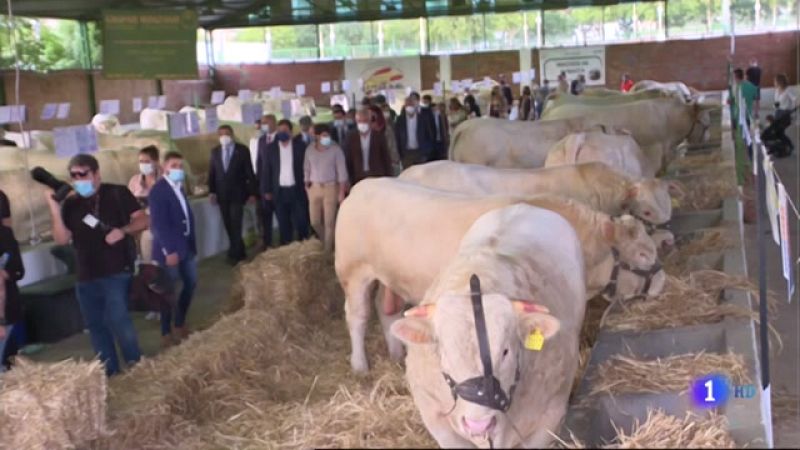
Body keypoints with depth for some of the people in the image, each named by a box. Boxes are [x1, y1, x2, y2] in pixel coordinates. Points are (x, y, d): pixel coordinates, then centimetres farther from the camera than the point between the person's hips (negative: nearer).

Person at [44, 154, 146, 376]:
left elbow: (142, 220, -3)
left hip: (116, 272, -5)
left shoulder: (117, 193, -2)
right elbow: (61, 239, 1)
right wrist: (54, 208, -9)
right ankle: (111, 373, 22)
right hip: (86, 277, 5)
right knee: (95, 325, 11)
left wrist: (123, 230, -22)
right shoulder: (71, 204, 8)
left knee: (117, 319, -14)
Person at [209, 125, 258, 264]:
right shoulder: (215, 151, 7)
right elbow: (211, 173, 9)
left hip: (237, 193, -4)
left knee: (235, 225, -5)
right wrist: (211, 191, 0)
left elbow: (249, 172, -2)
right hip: (221, 194, 4)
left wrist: (252, 192, -5)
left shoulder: (242, 150, -3)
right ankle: (239, 252, 17)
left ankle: (234, 254, 1)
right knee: (229, 225, 7)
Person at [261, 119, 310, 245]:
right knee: (283, 224, 5)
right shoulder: (270, 149, 4)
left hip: (297, 190, -1)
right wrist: (266, 191, 0)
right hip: (279, 191, 1)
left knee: (301, 221, -1)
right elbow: (265, 170, 4)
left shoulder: (300, 147, 1)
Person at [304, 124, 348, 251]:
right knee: (315, 222, 5)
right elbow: (307, 169, 11)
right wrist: (307, 185, 9)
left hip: (331, 187, -3)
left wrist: (342, 192, -10)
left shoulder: (335, 149, -8)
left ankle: (328, 250, 6)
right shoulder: (310, 150, 2)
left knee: (329, 222, -4)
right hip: (314, 188, 4)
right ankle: (326, 242, 30)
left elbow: (342, 171, -7)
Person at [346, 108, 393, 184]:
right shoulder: (351, 137, 4)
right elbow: (349, 160, 6)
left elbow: (386, 159, 4)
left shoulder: (379, 137, 1)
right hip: (359, 179, 1)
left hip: (378, 176, -1)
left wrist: (388, 178, 1)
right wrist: (350, 180, 3)